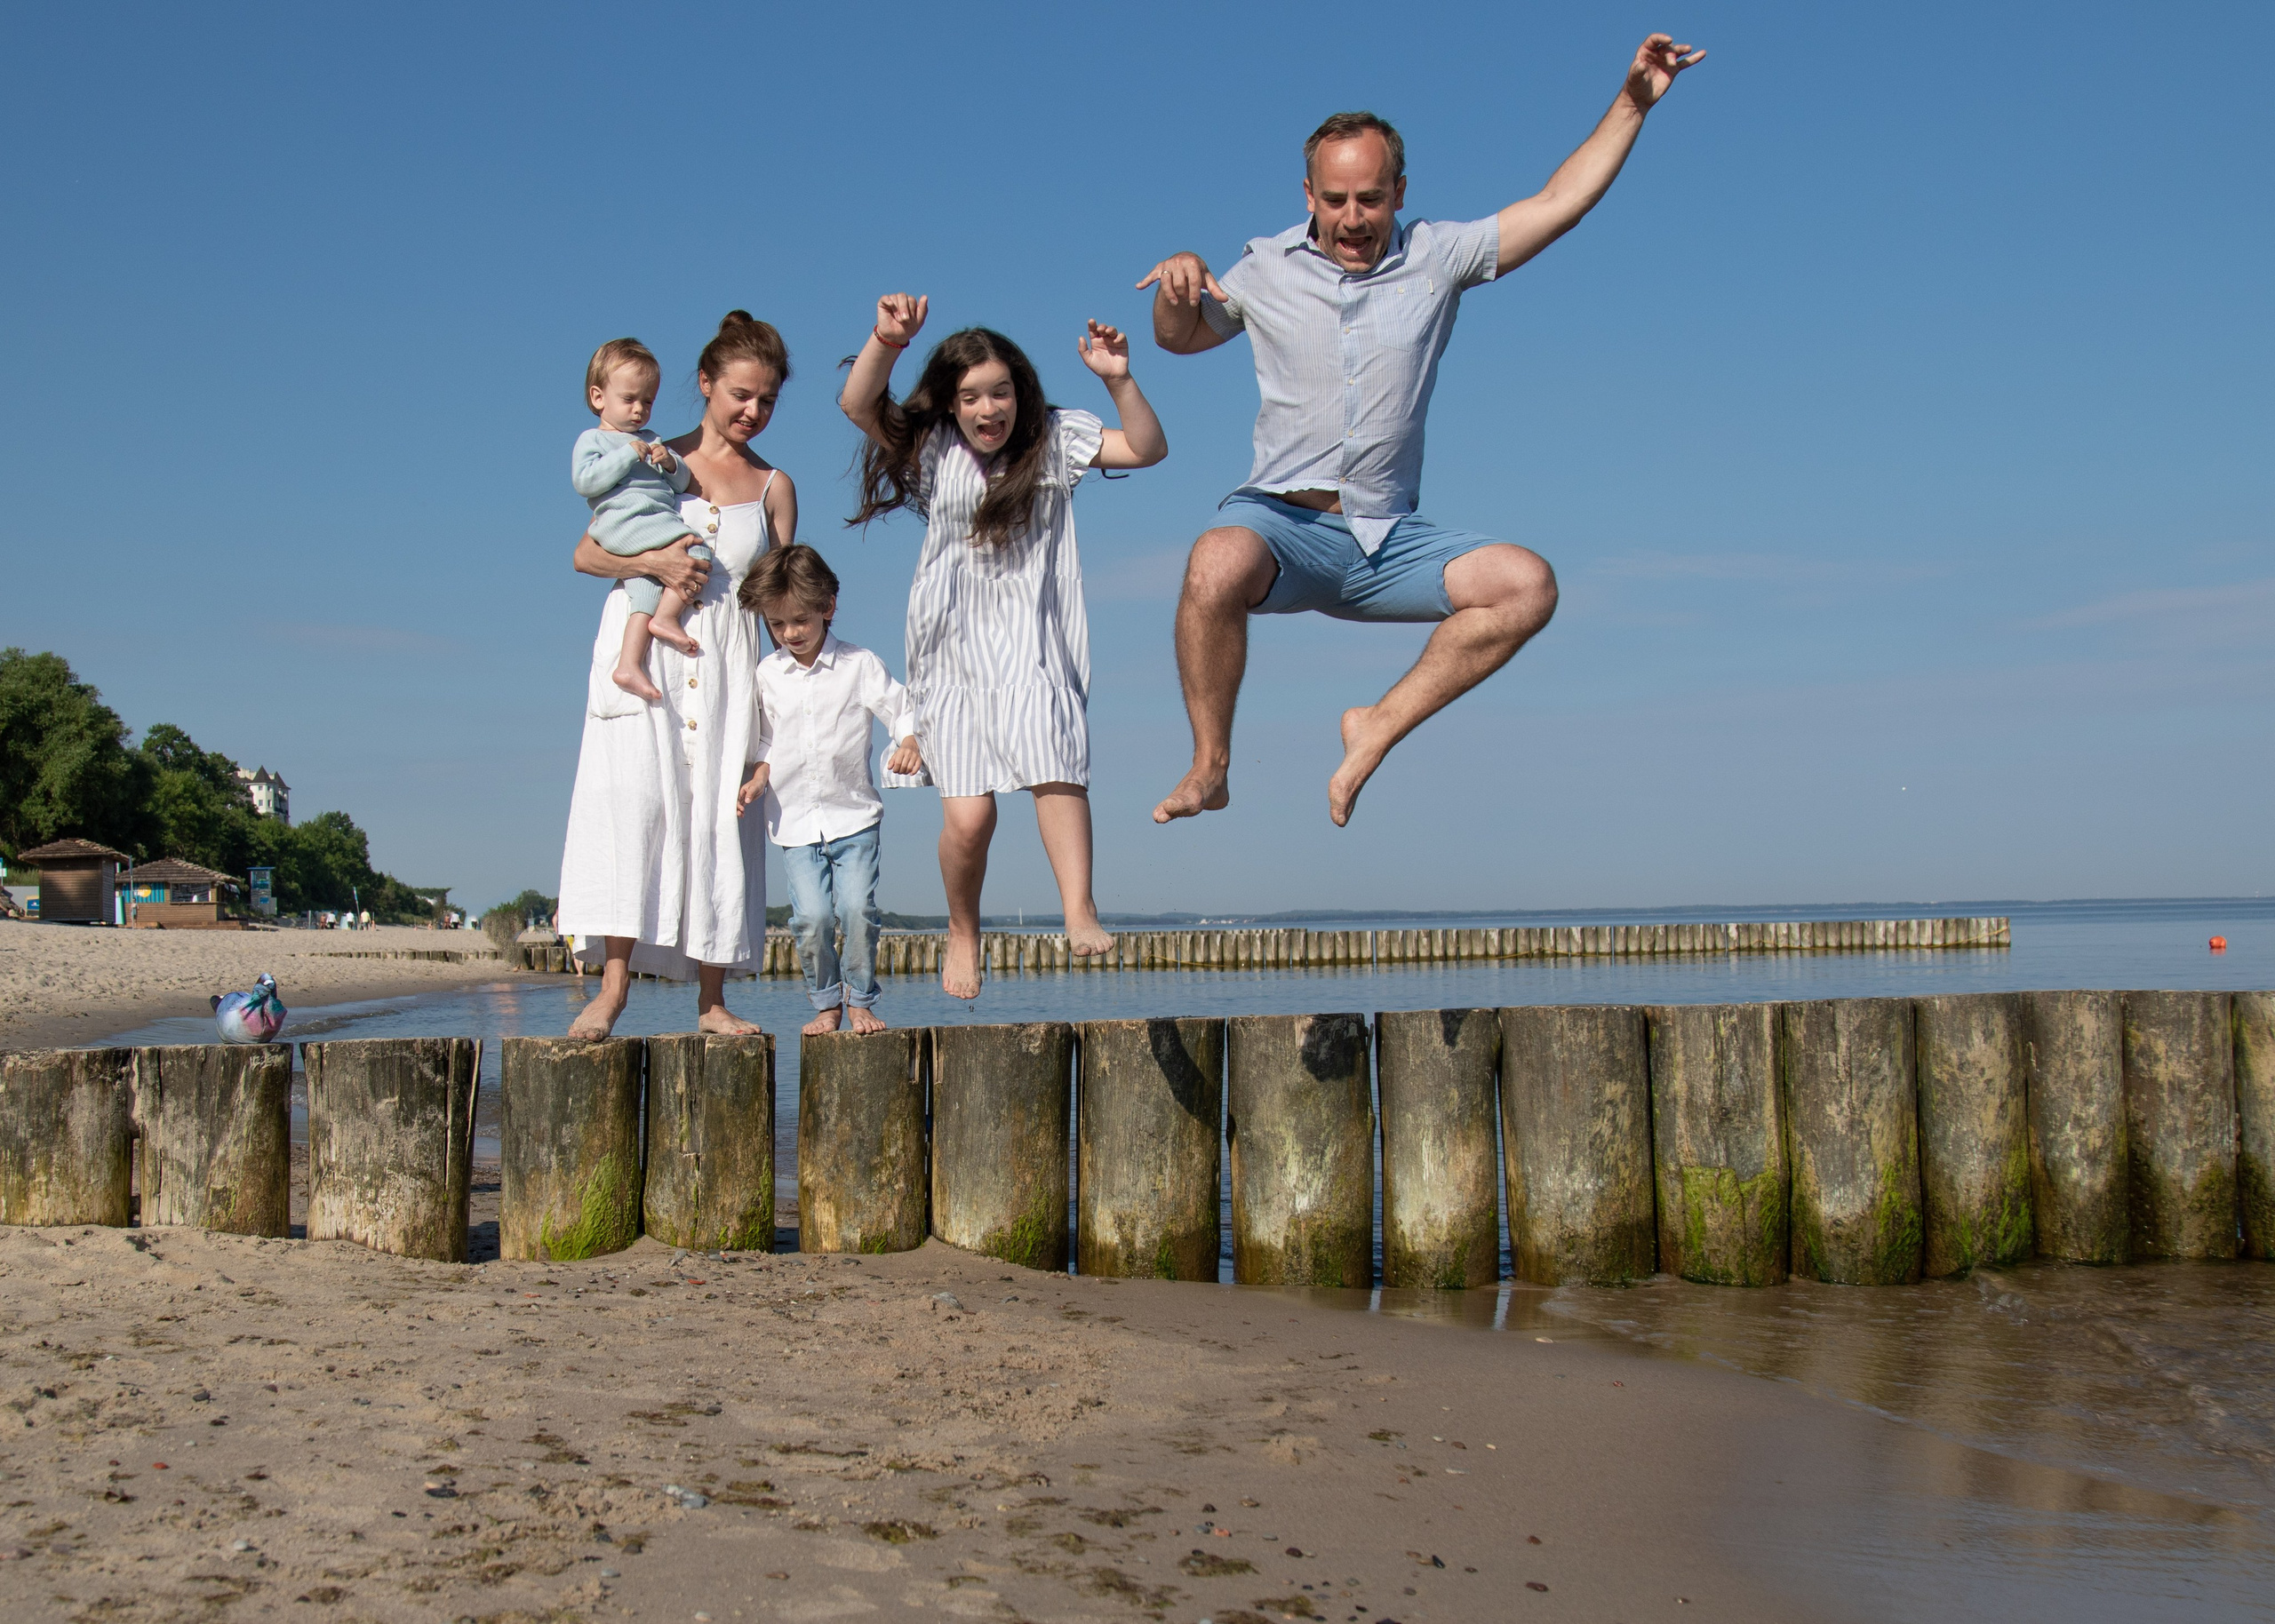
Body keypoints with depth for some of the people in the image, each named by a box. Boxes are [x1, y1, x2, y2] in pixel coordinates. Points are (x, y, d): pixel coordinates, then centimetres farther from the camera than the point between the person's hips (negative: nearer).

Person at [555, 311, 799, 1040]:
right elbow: (586, 553, 6)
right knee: (634, 794, -15)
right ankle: (613, 982, -18)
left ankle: (710, 999, 4)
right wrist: (652, 562, -13)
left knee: (716, 813, -1)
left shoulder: (774, 486, 11)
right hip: (642, 644, -1)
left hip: (725, 657, 2)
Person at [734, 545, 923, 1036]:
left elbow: (902, 711, -1)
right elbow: (765, 743, 14)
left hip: (853, 814, -1)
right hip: (794, 819, 2)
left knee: (858, 908, -12)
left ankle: (860, 1000, 6)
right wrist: (757, 780, -3)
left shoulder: (860, 665, -2)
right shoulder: (767, 674, 5)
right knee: (812, 916, -9)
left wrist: (909, 744, -21)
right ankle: (826, 1003, 10)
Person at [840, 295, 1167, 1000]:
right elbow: (857, 405, -10)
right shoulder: (931, 451, 4)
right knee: (967, 814, -8)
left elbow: (1147, 448, -1)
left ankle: (1079, 912, -31)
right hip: (954, 648, 0)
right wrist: (887, 339, -27)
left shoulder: (1053, 440, 5)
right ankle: (962, 934, 15)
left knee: (1054, 763, -27)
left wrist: (1119, 380, -16)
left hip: (1034, 644, 0)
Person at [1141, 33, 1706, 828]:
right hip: (1283, 523, -2)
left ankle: (1380, 727, -9)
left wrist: (1631, 104, 6)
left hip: (1388, 539, 2)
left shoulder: (1436, 257, 8)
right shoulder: (1266, 269, 8)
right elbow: (1180, 338, 21)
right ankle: (1210, 765, -18)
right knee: (1216, 565, -38)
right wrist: (1178, 281, -1)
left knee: (1527, 582, -20)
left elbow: (1559, 203, 10)